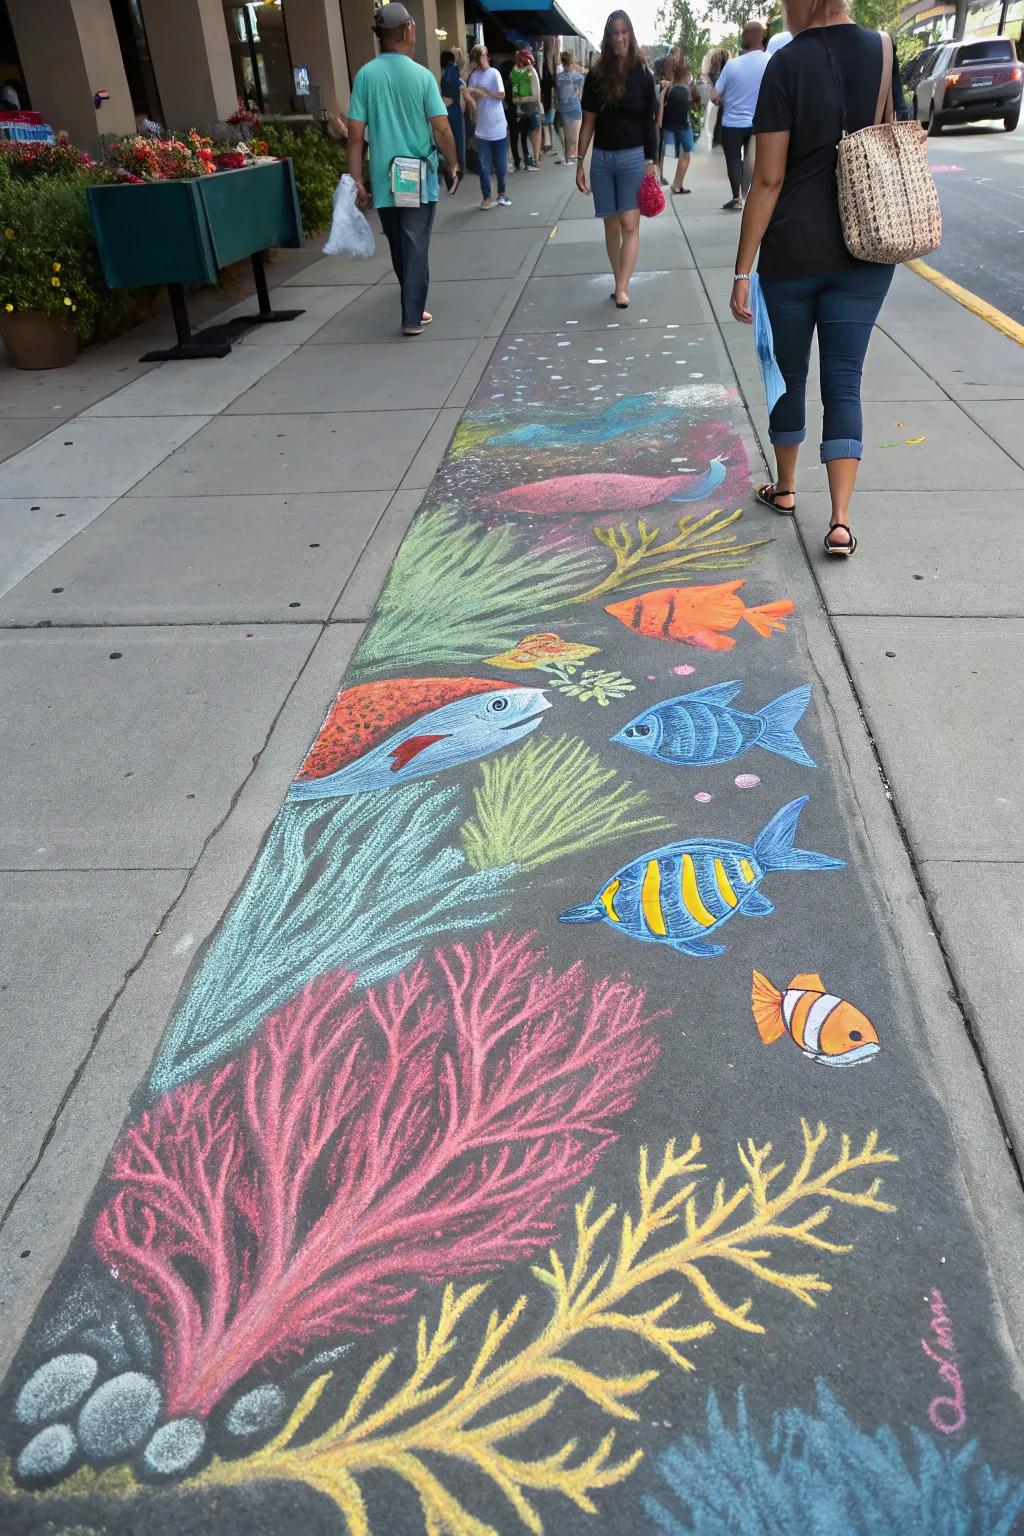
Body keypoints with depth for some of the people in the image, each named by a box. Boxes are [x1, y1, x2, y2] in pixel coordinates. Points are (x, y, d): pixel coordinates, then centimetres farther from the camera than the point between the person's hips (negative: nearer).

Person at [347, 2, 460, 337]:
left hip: (384, 180, 3)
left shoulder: (366, 75, -2)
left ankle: (413, 304, 33)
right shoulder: (422, 75, -7)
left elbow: (356, 134, -5)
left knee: (398, 248, 17)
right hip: (420, 178, -3)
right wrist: (453, 164, 6)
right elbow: (442, 128, -9)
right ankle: (413, 317, -2)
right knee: (416, 247, 2)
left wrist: (356, 180, -1)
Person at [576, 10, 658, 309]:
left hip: (633, 157, -2)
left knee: (629, 224, -9)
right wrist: (580, 161, 1)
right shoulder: (596, 76, 3)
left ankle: (621, 287, -13)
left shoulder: (642, 75, 0)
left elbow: (649, 122, 2)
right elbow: (588, 122, 6)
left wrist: (651, 162, -3)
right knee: (611, 225, 5)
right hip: (601, 158, 2)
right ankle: (621, 284, 13)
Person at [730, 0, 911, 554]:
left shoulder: (787, 64, -9)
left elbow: (768, 180, -13)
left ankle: (785, 488, 30)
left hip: (793, 253, -3)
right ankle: (840, 520, -5)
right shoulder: (885, 53, 5)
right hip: (866, 252, 3)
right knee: (844, 382, 4)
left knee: (788, 374, 14)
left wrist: (742, 269, -10)